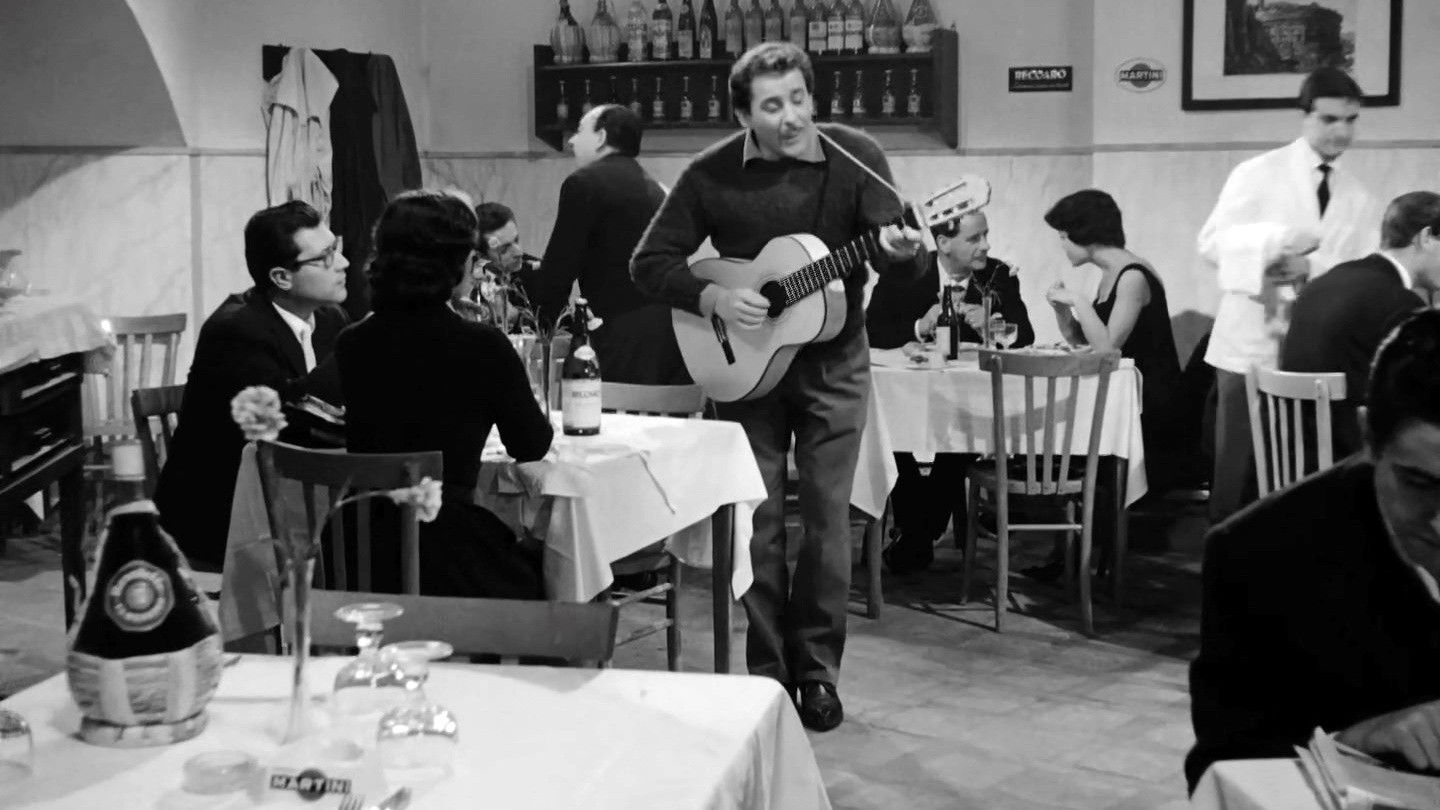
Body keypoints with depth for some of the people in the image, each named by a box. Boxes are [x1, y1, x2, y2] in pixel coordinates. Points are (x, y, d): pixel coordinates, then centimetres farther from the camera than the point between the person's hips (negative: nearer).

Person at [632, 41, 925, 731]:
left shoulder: (855, 156, -10)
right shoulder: (711, 175, -10)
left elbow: (899, 262, -15)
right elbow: (650, 263, -5)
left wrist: (899, 252, -38)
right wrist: (714, 298, -21)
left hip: (832, 360, 0)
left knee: (827, 518, 2)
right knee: (758, 521, 2)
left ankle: (818, 671, 15)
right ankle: (768, 674, 14)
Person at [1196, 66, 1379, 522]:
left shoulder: (1359, 198, 10)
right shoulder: (1257, 174, -2)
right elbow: (1211, 243, -6)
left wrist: (1312, 266, -16)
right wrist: (1268, 247, -23)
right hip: (1251, 345, -4)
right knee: (1239, 470, 0)